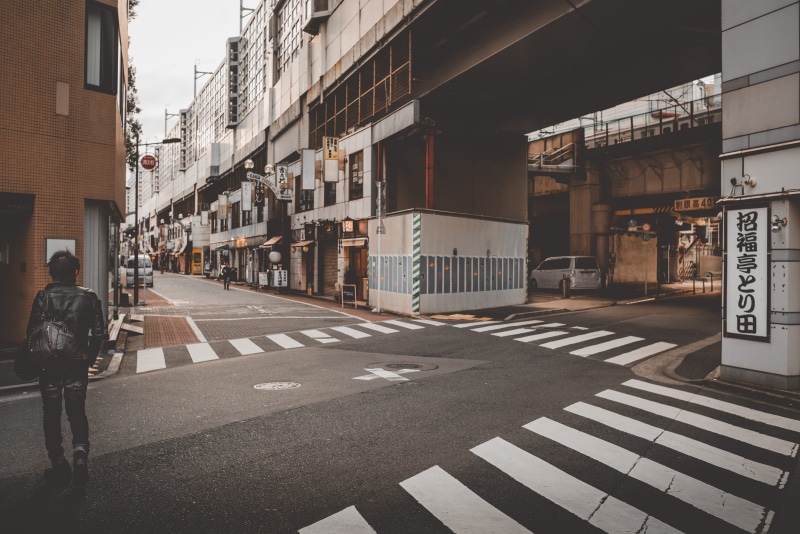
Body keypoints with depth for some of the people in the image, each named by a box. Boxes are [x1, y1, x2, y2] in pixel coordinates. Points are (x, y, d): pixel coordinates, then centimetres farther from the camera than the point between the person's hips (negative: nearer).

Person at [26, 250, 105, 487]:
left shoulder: (43, 296, -8)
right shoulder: (88, 296, -4)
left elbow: (33, 331, -10)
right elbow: (98, 331, -3)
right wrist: (90, 358, 9)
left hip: (49, 363, -1)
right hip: (77, 363, 1)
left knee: (52, 414, 12)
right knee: (77, 412, 14)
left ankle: (59, 466, 17)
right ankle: (80, 453, -5)